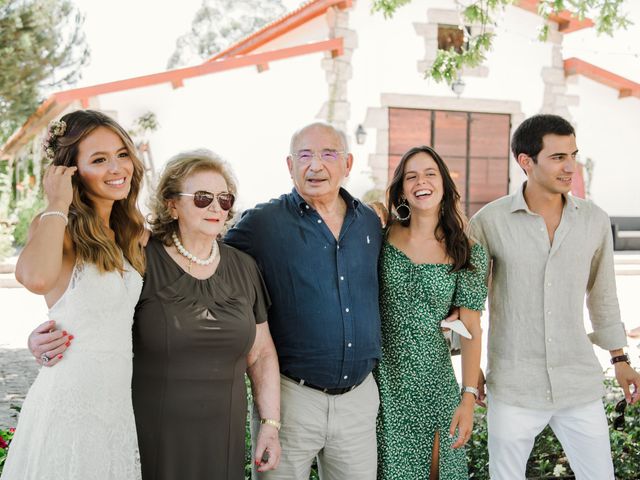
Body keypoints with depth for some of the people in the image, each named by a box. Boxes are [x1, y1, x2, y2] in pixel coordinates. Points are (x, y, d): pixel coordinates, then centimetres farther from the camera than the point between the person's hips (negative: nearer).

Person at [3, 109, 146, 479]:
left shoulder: (126, 234, 9)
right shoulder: (57, 228, -12)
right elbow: (37, 278, -35)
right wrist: (58, 205, -22)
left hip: (119, 402, 7)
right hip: (70, 402, -7)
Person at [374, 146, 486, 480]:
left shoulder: (468, 254, -4)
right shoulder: (381, 236, -2)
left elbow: (471, 330, -3)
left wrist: (468, 399, -8)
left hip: (432, 379, 0)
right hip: (382, 376, 1)